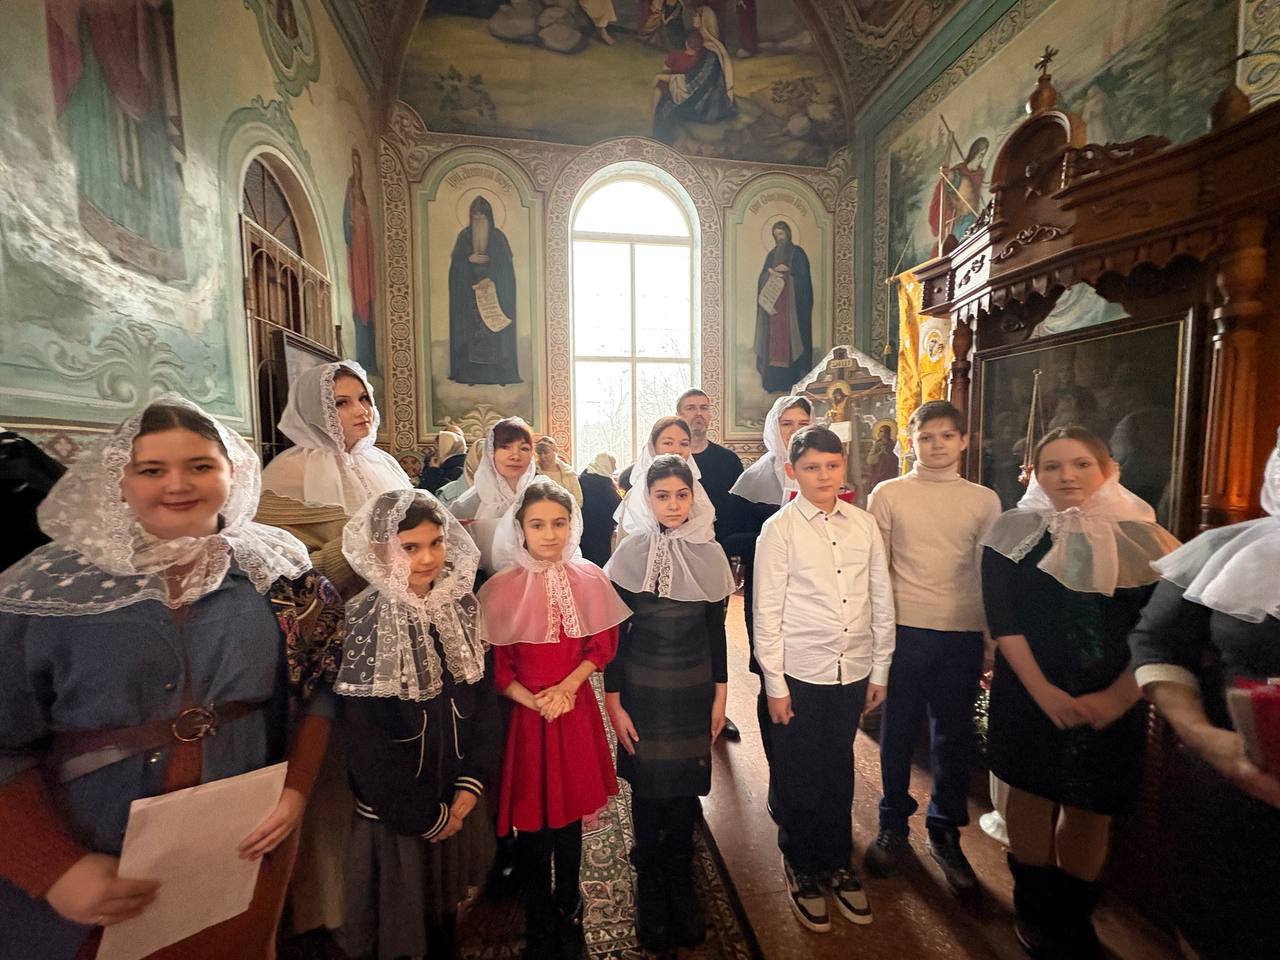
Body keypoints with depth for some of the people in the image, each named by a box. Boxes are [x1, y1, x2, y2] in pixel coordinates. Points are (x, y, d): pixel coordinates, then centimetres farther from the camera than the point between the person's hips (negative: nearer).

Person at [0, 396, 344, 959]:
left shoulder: (275, 570, -7)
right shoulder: (47, 589, -9)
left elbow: (318, 687, -2)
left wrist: (296, 789, -11)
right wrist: (56, 867, -15)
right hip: (100, 870, -1)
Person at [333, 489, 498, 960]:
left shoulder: (461, 606, -7)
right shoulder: (364, 623, -21)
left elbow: (482, 698, -1)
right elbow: (367, 740, -17)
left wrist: (471, 784, -8)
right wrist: (425, 815, -11)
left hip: (459, 799, 4)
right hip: (395, 810, -4)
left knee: (446, 910, 24)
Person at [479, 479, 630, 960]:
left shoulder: (589, 579, -6)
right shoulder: (501, 588, -11)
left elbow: (601, 646, -1)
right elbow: (495, 666, -5)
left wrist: (565, 688, -13)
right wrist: (534, 701, -16)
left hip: (576, 710, 2)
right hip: (525, 714, -1)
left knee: (569, 814, 15)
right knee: (532, 822, 12)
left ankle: (569, 914, 40)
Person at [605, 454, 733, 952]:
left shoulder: (709, 553, -2)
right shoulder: (630, 555, -9)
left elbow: (716, 629, 4)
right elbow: (613, 634, -6)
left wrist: (720, 695, 6)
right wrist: (614, 704, -6)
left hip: (694, 691, 2)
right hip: (643, 692, -2)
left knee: (686, 790, 13)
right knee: (648, 791, 10)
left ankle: (681, 886, 37)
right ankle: (651, 893, 34)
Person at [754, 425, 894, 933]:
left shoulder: (864, 524, 0)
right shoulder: (779, 529, -10)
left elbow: (882, 600, 6)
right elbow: (767, 612, -9)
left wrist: (880, 670, 8)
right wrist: (774, 685, -7)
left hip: (853, 672, 3)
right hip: (800, 674, -3)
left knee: (839, 773, 18)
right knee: (800, 778, 12)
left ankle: (838, 866, 42)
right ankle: (802, 871, 37)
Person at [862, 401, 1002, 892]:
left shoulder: (984, 500, 5)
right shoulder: (888, 494, 0)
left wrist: (994, 643, 6)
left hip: (963, 633, 2)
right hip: (904, 629, -1)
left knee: (954, 736, 12)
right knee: (897, 731, 10)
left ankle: (945, 833, 33)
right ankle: (893, 825, 31)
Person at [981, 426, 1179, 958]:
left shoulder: (1143, 539, -1)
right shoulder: (1014, 531, -4)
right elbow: (1002, 619, -9)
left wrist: (1117, 698, -12)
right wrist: (1043, 690, -15)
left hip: (1112, 706, 2)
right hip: (1030, 696, -1)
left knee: (1092, 809, 12)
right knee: (1033, 795, 11)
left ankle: (1073, 916, 36)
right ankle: (1033, 908, 34)